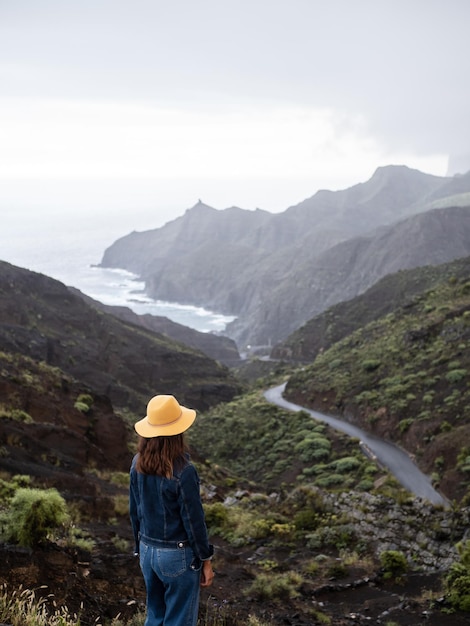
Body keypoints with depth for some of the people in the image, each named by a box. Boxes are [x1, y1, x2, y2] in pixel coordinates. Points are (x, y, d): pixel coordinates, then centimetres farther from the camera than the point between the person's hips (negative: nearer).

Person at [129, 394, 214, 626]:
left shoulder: (138, 463, -5)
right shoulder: (183, 471, -25)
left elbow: (134, 510, 5)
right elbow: (193, 520, -17)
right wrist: (205, 559, -5)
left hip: (148, 550, 7)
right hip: (178, 554, -6)